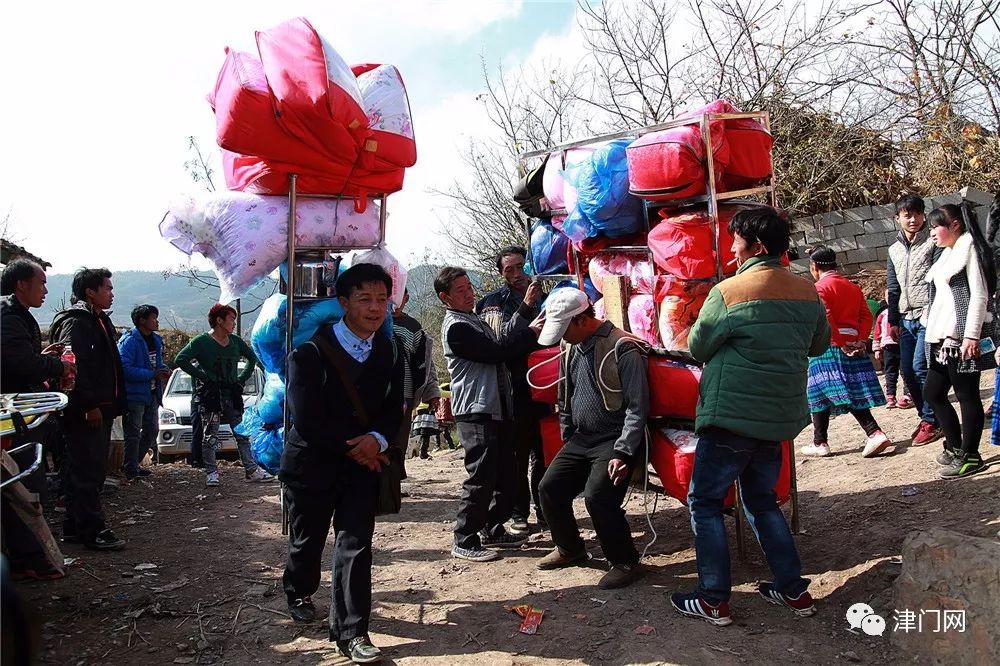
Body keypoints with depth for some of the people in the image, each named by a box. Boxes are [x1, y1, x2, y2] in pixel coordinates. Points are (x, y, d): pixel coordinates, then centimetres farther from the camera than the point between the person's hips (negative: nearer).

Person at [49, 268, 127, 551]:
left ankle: (74, 527, 23)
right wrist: (89, 405, -22)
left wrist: (113, 405, 21)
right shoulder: (74, 322, -12)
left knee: (93, 470, 14)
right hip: (86, 413, -10)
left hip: (100, 410, 10)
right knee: (87, 471, -5)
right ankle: (92, 530, 0)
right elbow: (72, 365, -21)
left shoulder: (100, 320, 20)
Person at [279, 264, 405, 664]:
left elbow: (394, 408, 2)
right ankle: (299, 593, 46)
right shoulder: (311, 352, -15)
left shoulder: (390, 354, 0)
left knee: (356, 545, -3)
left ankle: (351, 630, 5)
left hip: (363, 465, 2)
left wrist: (377, 439, -18)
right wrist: (352, 447, -15)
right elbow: (306, 419, -19)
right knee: (307, 541, 17)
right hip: (313, 463, -2)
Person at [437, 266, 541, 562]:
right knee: (482, 477, -8)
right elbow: (496, 350, -17)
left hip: (497, 409, 10)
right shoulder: (456, 327, -13)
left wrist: (525, 308, 15)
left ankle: (492, 530, 25)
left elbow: (501, 340, 17)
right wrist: (531, 333, -10)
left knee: (504, 474, 13)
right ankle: (464, 542, 2)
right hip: (476, 412, -10)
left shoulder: (473, 320, 20)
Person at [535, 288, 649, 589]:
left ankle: (625, 562, -2)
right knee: (549, 488, 3)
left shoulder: (623, 348, -16)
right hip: (581, 439, 8)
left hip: (615, 440, -8)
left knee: (597, 496, -24)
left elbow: (637, 407, -16)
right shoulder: (571, 350, 9)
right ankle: (570, 549, 26)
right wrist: (567, 441, 17)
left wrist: (622, 453, -20)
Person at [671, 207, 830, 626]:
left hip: (732, 417, -7)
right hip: (780, 418, 7)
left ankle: (714, 600, 10)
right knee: (762, 500, 22)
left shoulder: (729, 292, -15)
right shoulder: (807, 292, 4)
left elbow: (698, 348, -4)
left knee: (704, 502, 7)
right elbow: (819, 344, 18)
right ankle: (793, 589, 25)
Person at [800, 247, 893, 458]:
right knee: (853, 393, 8)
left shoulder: (819, 288, -7)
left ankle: (820, 443, 9)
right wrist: (860, 341, -1)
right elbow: (866, 316, 7)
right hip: (854, 346, 7)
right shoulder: (853, 287, 15)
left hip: (829, 347, -7)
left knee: (819, 394, 2)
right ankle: (875, 433, -7)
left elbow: (825, 319, -17)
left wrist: (841, 344, -13)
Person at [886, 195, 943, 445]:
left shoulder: (933, 242, -2)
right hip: (907, 319, 6)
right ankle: (926, 416, 20)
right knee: (907, 370, 5)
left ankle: (932, 422, 0)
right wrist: (893, 321, 15)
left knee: (920, 367, -12)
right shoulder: (894, 250, 15)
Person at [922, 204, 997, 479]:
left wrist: (972, 336, -18)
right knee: (932, 392, 12)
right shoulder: (947, 254, 20)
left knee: (967, 395, -2)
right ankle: (955, 446, 23)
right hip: (942, 337, 9)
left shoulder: (969, 248, -5)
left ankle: (970, 456, 6)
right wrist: (932, 331, 17)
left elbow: (980, 295, -12)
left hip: (962, 337, -9)